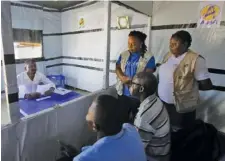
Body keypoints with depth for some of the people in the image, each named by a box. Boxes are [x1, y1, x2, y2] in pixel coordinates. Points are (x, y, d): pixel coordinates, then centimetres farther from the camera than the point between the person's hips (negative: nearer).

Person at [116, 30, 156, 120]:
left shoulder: (149, 58, -7)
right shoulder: (123, 55, 6)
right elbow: (117, 68, 2)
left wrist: (131, 80, -18)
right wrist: (123, 78, -18)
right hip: (123, 93, 4)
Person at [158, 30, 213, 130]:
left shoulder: (196, 59, -16)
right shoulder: (168, 55, 5)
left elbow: (207, 85, -14)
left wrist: (189, 85, -3)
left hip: (181, 107, -6)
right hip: (162, 102, 6)